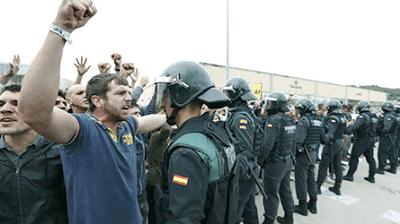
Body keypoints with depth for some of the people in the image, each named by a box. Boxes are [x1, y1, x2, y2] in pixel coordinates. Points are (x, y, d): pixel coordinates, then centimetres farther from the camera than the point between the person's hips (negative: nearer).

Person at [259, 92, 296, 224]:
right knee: (285, 190, 19)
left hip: (275, 163, -8)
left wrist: (258, 160, -16)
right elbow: (293, 142, 12)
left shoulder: (273, 120, -20)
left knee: (271, 193, 4)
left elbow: (267, 145, -26)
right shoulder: (289, 120, 6)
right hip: (287, 161, 8)